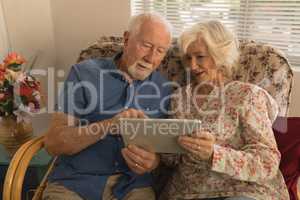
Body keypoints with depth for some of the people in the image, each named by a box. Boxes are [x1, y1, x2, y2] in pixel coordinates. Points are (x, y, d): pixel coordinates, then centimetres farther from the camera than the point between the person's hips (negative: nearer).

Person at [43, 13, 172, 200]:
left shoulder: (164, 88, 3)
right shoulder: (84, 73, -4)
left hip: (131, 184, 2)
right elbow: (53, 143, -7)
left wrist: (154, 161, -15)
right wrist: (108, 125, -22)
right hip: (74, 181, -1)